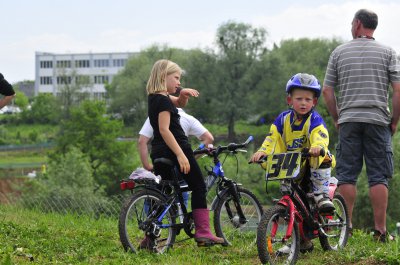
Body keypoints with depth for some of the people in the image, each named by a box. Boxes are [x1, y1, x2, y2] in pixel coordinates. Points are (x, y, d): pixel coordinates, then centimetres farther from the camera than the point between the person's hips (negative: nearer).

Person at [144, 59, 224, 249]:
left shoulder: (155, 97, 13)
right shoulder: (163, 100, -15)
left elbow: (179, 103, 27)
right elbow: (164, 129, -23)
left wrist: (184, 94, 4)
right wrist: (180, 155, -27)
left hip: (159, 153, 9)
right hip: (175, 148, -9)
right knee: (198, 188, 1)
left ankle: (150, 237, 5)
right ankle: (203, 233, -4)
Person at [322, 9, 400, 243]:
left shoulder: (339, 53, 7)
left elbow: (327, 91, 5)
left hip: (348, 121, 1)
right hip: (378, 120, -1)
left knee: (347, 175, 5)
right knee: (379, 177, 0)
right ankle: (380, 230, -1)